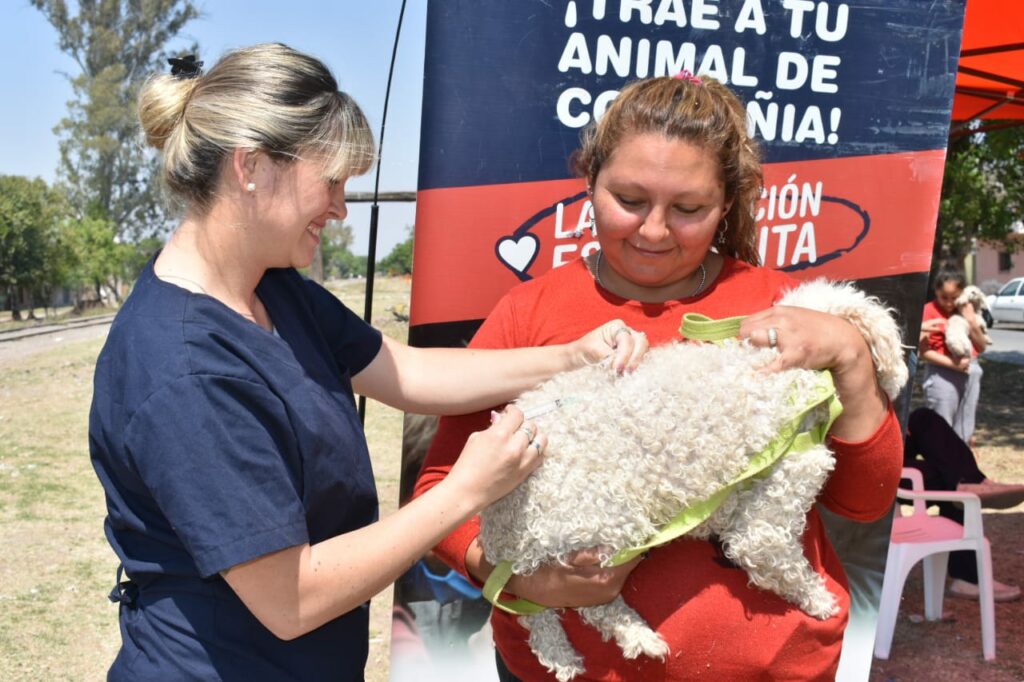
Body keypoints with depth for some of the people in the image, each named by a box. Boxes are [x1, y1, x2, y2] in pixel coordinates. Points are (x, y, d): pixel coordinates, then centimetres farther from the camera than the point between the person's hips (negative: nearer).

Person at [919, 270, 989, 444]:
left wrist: (972, 321, -4)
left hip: (970, 372, 6)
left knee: (964, 427, 13)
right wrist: (952, 363, -20)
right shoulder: (929, 310, -6)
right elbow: (924, 351, -11)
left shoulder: (967, 310, 12)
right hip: (942, 374, -6)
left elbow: (981, 347, 9)